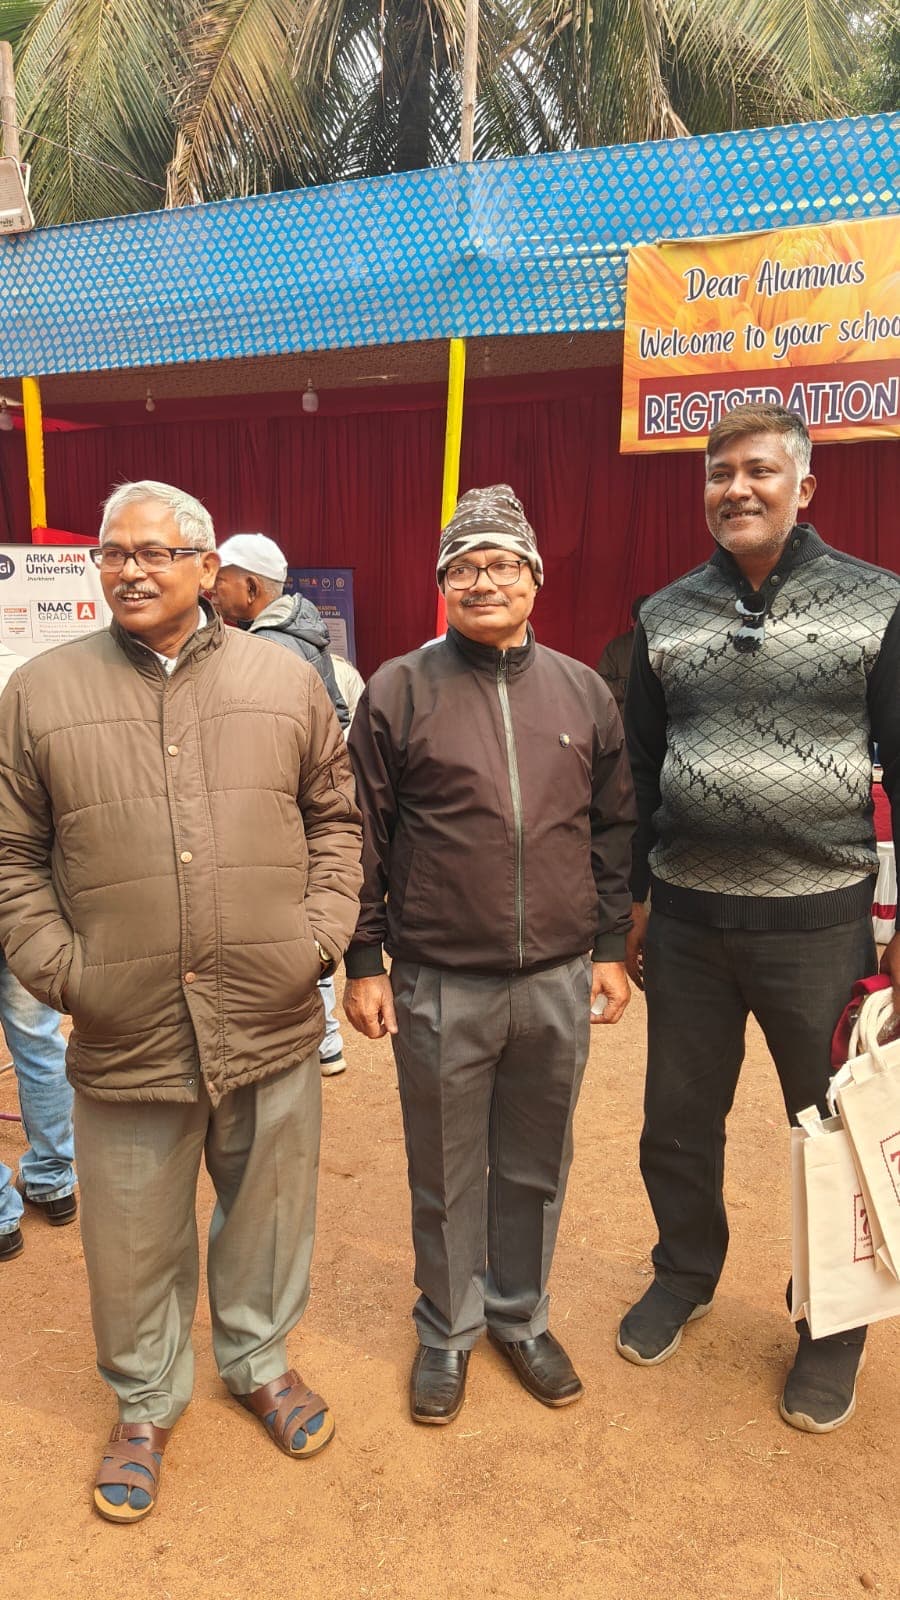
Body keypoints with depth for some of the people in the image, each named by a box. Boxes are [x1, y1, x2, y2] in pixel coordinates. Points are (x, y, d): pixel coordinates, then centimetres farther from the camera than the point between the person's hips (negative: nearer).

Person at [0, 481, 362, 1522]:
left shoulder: (286, 682, 3)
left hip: (273, 1025, 1)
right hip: (123, 1037, -1)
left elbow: (335, 818, 8)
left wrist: (321, 932, -1)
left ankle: (259, 1360, 47)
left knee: (268, 1212, 20)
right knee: (135, 1242, 16)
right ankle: (145, 1403, 43)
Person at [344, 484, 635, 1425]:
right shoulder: (400, 691, -4)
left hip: (557, 981, 3)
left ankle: (520, 1317, 40)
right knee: (446, 1173, 13)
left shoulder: (582, 693, 5)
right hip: (439, 985, -2)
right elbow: (364, 836, -3)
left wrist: (610, 947, 7)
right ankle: (448, 1330, 36)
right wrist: (363, 964, -4)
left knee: (535, 1167, 18)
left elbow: (613, 829, 9)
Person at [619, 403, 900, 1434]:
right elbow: (636, 768, 9)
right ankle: (685, 1276, 43)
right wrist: (630, 903, 9)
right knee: (678, 1126, 16)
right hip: (686, 921, 3)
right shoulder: (666, 615, 5)